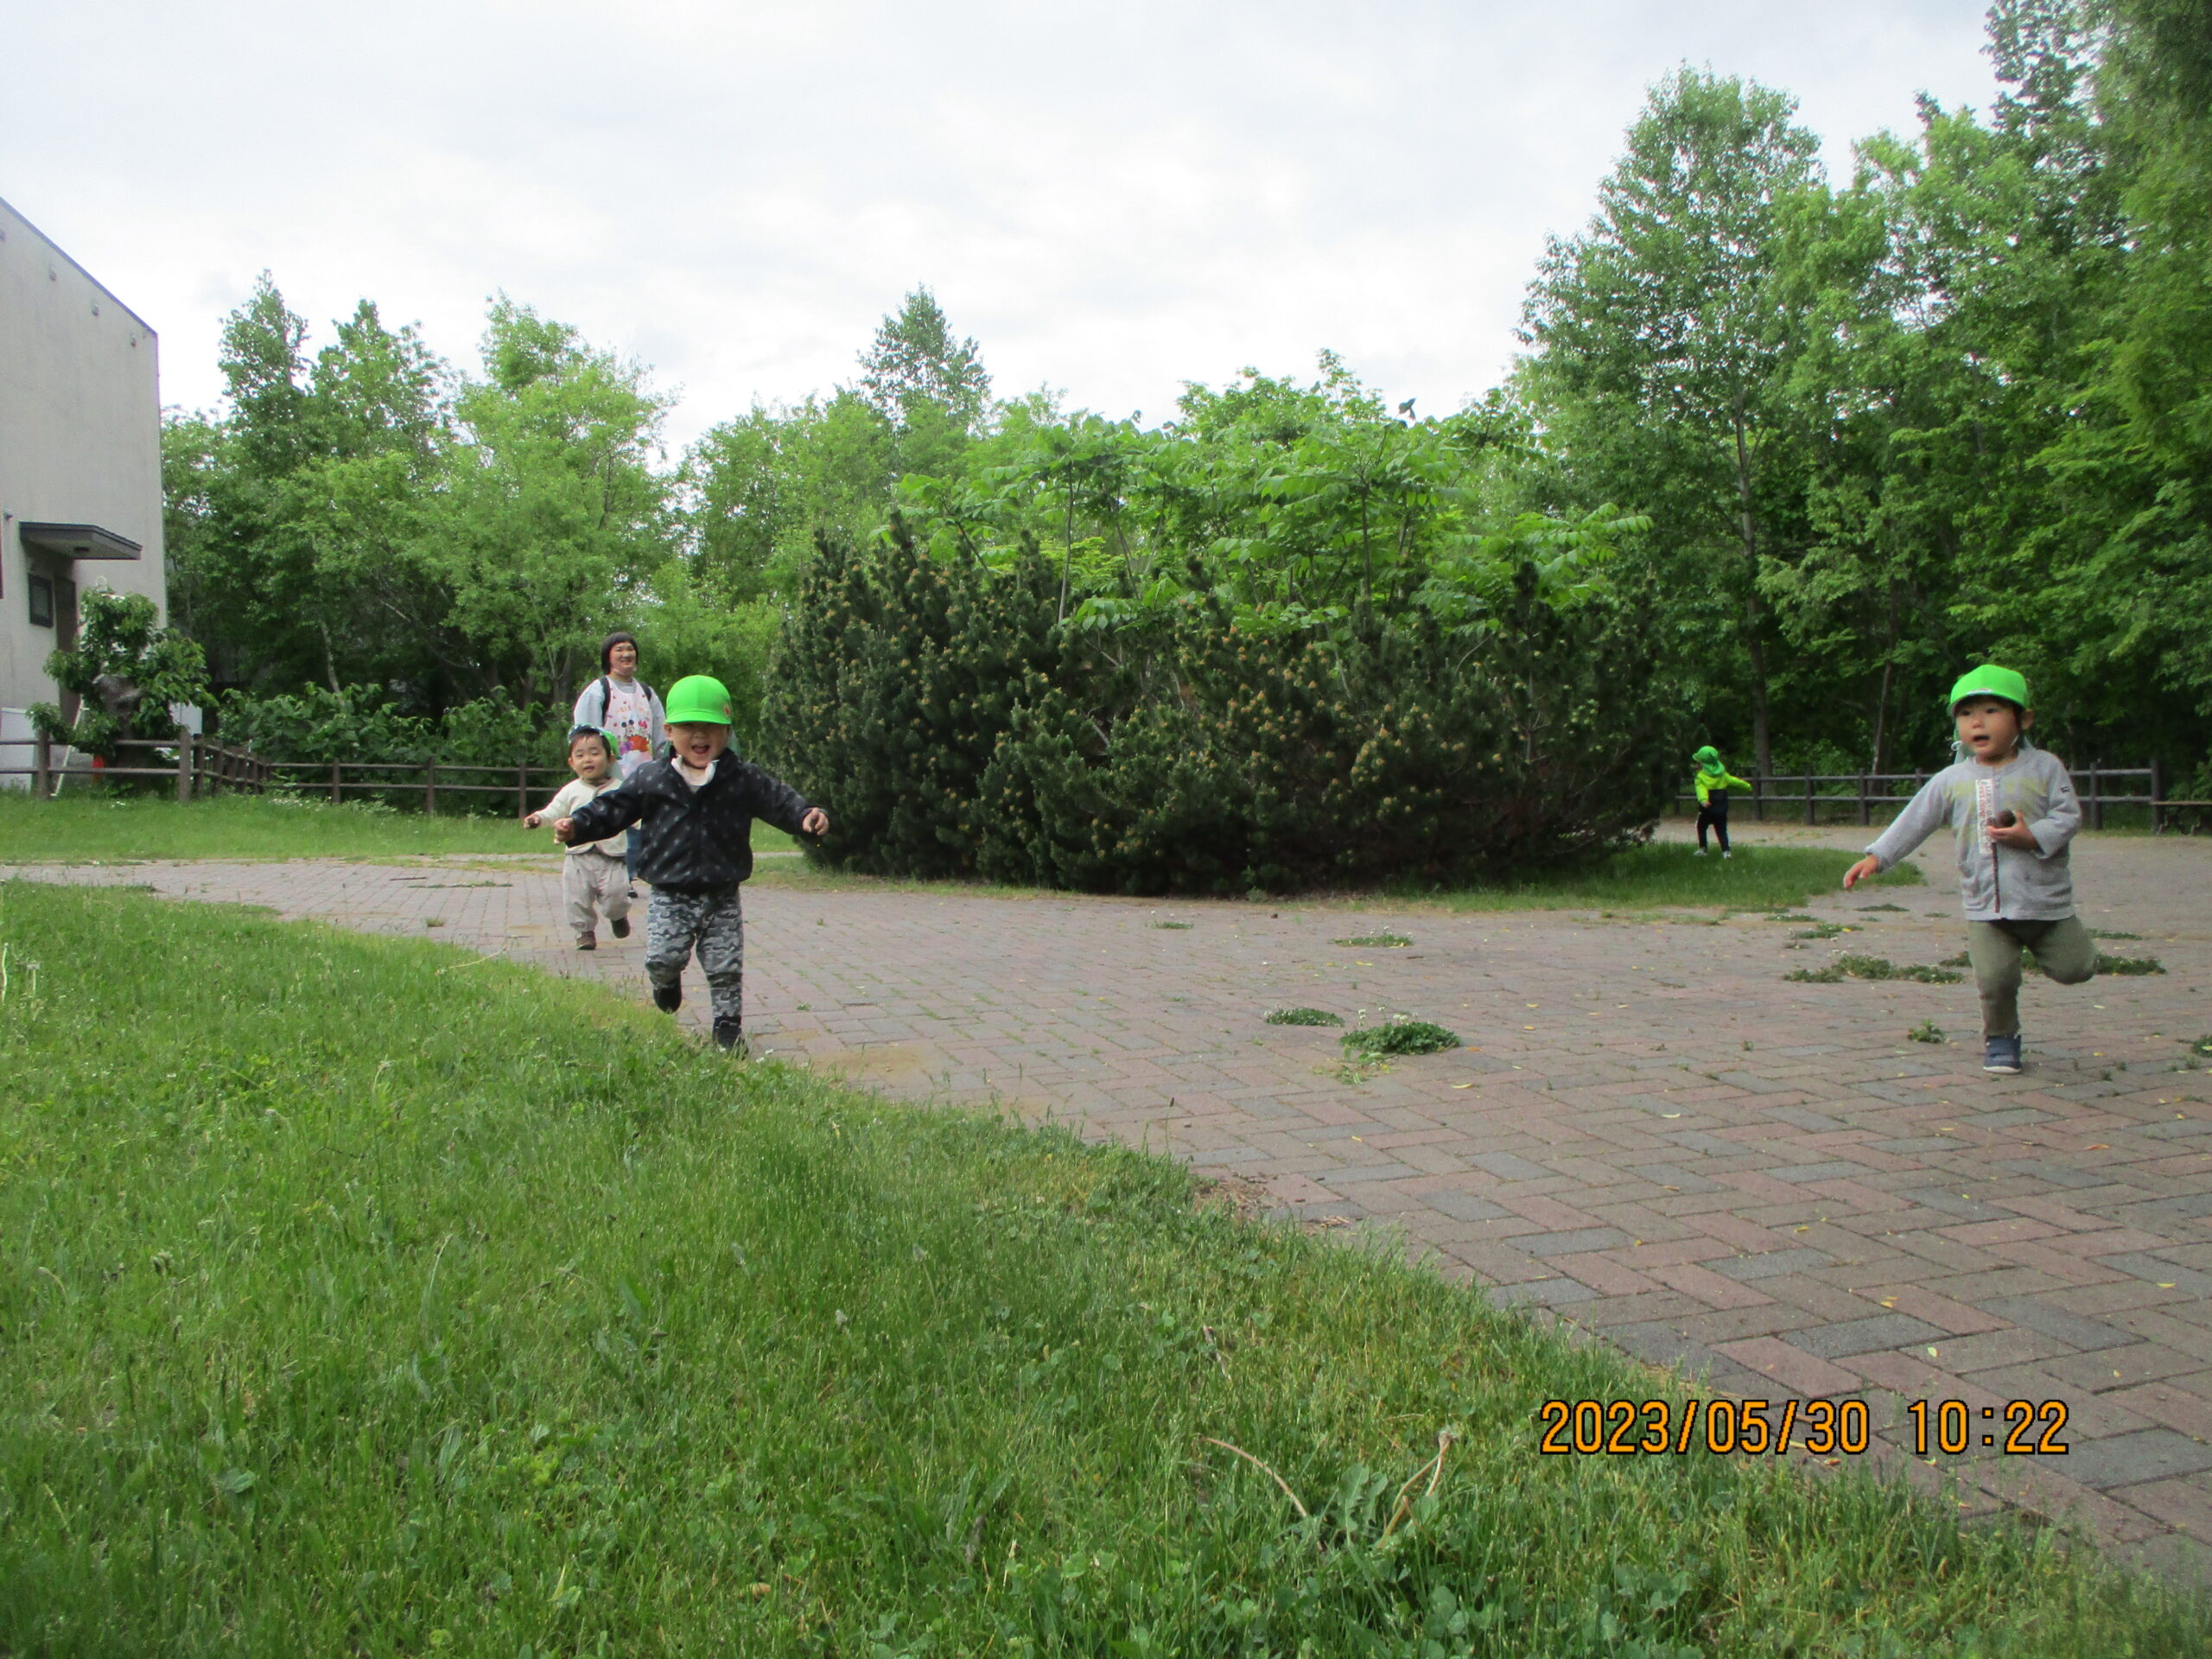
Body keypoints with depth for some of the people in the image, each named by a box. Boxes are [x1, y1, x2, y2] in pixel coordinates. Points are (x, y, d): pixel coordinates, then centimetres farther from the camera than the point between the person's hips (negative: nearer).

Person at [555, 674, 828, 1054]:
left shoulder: (744, 779, -3)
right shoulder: (651, 779, -2)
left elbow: (779, 800, -4)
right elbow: (612, 808, 2)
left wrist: (806, 816, -23)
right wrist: (576, 825, -11)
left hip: (722, 897, 0)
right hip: (670, 895, 0)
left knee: (726, 969, 5)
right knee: (661, 959, -6)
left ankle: (728, 1027, 21)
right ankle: (667, 984, 30)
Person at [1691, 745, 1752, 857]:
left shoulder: (1700, 777, -10)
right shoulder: (1722, 775, 8)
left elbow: (1701, 790, -27)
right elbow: (1735, 782, 18)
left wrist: (1703, 800, -44)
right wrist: (1748, 786, 33)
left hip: (1707, 810, -4)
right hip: (1721, 810, 4)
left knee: (1701, 827, 14)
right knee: (1722, 830, 8)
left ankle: (1702, 849, 11)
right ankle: (1726, 851, -2)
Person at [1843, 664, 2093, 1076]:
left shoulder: (2044, 767, 0)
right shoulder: (1951, 781, 4)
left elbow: (2069, 815, -3)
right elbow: (1913, 821, 5)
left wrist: (2034, 836, -20)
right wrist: (1876, 857, -3)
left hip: (2047, 901, 0)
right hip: (1986, 907, 0)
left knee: (2075, 969, 0)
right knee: (1995, 979, -10)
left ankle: (2040, 946, 32)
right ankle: (2001, 1038, 16)